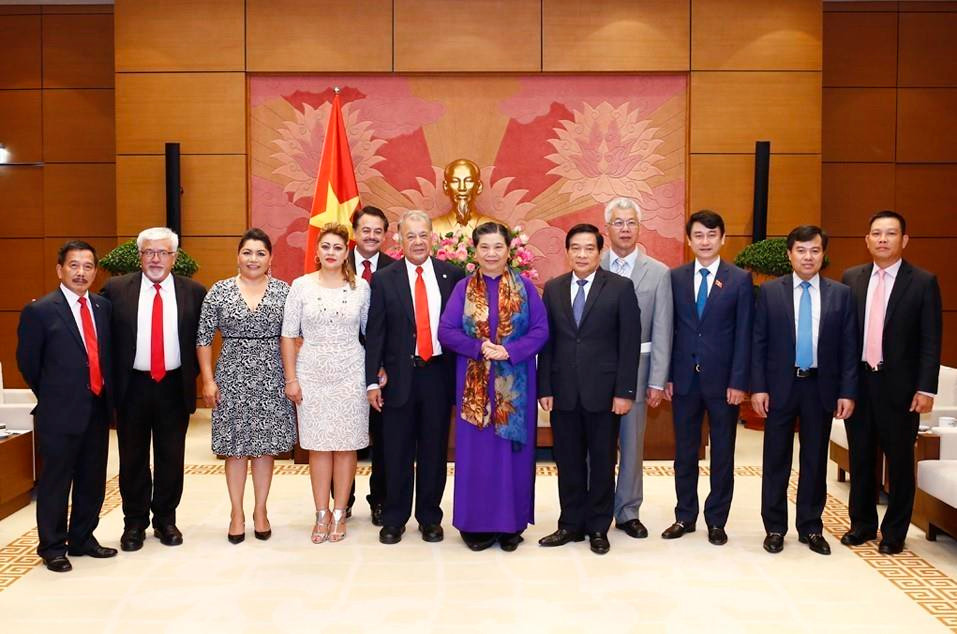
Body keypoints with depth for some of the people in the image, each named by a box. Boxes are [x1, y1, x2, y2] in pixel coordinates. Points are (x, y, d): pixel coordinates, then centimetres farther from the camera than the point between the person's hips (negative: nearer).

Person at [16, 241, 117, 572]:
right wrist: (51, 395, 8)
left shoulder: (104, 307, 7)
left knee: (93, 480, 14)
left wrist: (108, 395, 10)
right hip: (60, 412, -5)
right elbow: (28, 362, 0)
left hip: (98, 408, 5)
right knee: (55, 482, 5)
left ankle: (82, 539, 30)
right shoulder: (40, 311, -8)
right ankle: (52, 547, 19)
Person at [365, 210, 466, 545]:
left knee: (434, 451, 10)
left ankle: (430, 517, 24)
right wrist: (372, 381, -5)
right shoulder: (384, 279, 0)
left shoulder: (453, 275, 3)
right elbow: (374, 334, -1)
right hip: (400, 376, -1)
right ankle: (394, 520, 21)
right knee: (397, 453, 7)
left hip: (439, 374, 1)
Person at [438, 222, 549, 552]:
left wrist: (510, 351, -16)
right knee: (476, 450, 4)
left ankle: (511, 523, 16)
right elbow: (446, 331, -2)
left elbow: (541, 330, -2)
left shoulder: (525, 287, 2)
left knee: (512, 449, 5)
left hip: (515, 384, 0)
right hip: (474, 383, 0)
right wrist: (479, 348, -17)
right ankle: (476, 524, 15)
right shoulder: (463, 288, 3)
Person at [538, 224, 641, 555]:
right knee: (568, 462, 10)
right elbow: (546, 342, 6)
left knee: (602, 462, 8)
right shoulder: (552, 289, 6)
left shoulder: (621, 287, -3)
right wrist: (544, 388, 1)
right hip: (563, 391, 3)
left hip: (603, 391, -2)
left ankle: (598, 527, 22)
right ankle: (571, 524, 23)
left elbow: (630, 342, -5)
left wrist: (625, 391, -10)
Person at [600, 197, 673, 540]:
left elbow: (662, 331, -1)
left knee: (632, 441, 8)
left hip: (636, 367, 0)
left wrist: (657, 381, -5)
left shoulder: (658, 272, 1)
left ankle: (628, 511, 22)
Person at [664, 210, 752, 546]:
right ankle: (685, 516, 22)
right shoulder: (675, 277, 5)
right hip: (684, 378, 2)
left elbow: (744, 335, -4)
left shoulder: (740, 279, -1)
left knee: (722, 453, 8)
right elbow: (669, 329, 5)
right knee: (684, 451, 10)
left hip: (723, 379, -2)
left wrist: (738, 381, -10)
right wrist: (667, 375, 0)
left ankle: (716, 521, 20)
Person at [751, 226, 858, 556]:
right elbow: (757, 342, -2)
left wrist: (847, 392, -3)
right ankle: (775, 528, 18)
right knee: (776, 459, 6)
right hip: (780, 386, -1)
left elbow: (849, 348, 2)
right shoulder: (769, 291, -1)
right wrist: (758, 387, -8)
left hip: (821, 387, 1)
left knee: (815, 460, 10)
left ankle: (811, 528, 23)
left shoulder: (841, 294, 3)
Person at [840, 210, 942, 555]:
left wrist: (926, 389, -11)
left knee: (899, 461, 6)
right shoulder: (851, 278, 6)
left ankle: (894, 532, 19)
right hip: (858, 381, 3)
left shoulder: (924, 282, -3)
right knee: (860, 458, 12)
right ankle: (862, 524, 27)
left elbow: (931, 341, -5)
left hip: (899, 384, -3)